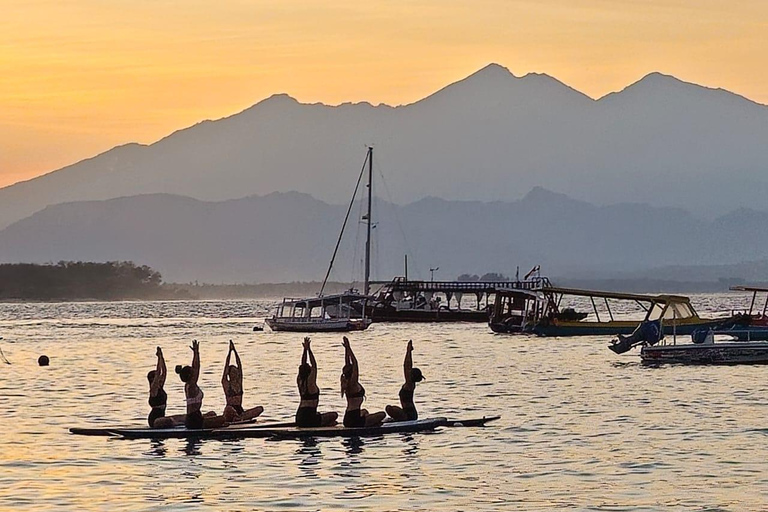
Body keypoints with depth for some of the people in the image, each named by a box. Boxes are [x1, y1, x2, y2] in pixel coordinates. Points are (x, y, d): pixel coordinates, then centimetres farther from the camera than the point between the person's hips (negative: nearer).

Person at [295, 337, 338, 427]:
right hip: (309, 416, -8)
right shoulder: (310, 381, -13)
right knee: (334, 415, 8)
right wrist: (308, 349, -6)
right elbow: (314, 366, -8)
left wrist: (305, 349, 14)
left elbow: (303, 365, 14)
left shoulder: (299, 380, 6)